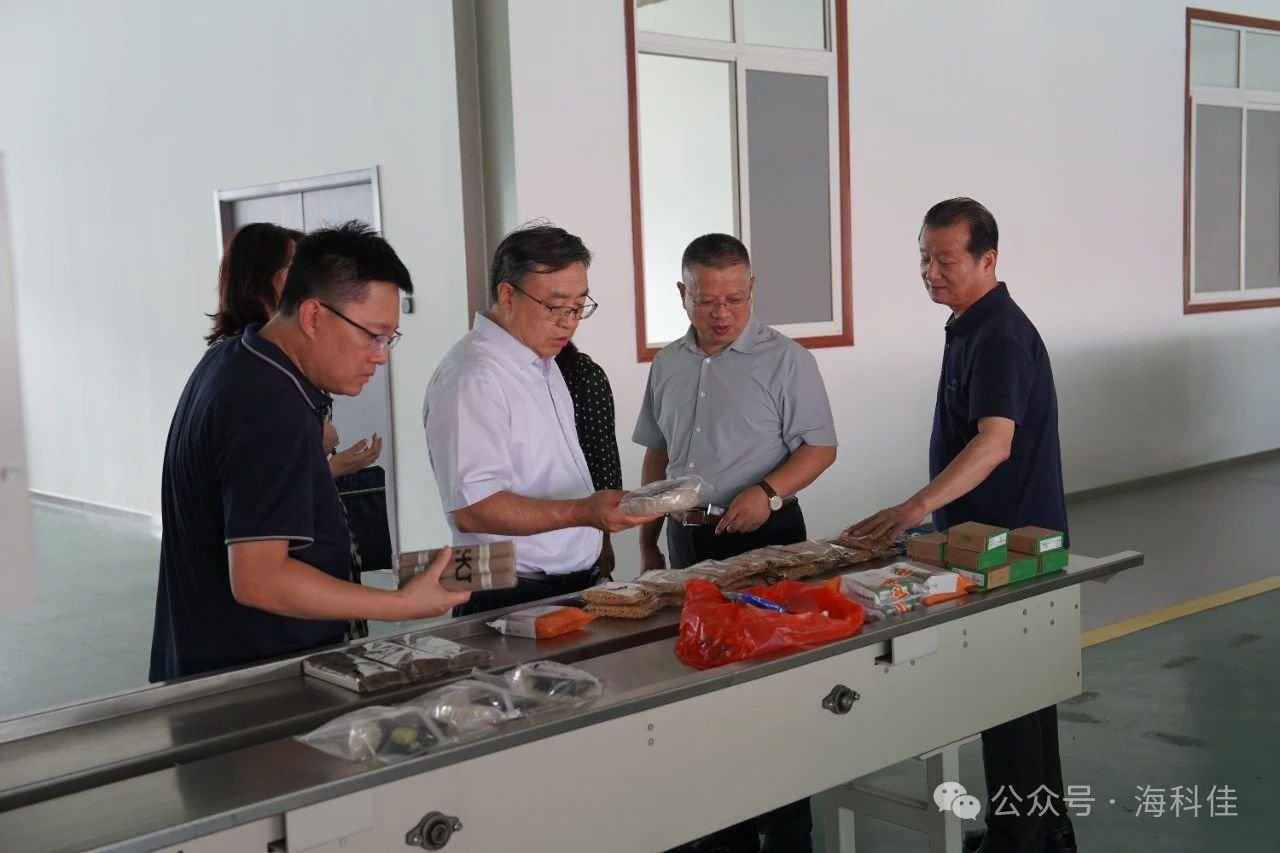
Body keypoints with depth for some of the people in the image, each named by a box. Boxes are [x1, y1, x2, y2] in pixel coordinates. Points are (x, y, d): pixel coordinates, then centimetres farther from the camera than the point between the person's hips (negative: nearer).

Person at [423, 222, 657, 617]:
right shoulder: (473, 377, -19)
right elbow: (471, 509, -27)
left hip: (578, 586, 9)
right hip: (514, 601, -9)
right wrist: (584, 512, -32)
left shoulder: (542, 362, 13)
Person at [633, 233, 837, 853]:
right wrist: (648, 543, 15)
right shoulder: (668, 364, 10)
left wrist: (768, 492, -24)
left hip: (762, 538, -5)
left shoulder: (784, 359, -7)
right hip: (687, 538, 6)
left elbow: (820, 447, -8)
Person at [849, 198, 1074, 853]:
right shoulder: (971, 326, 11)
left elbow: (995, 443, -35)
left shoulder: (1000, 337, -21)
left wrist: (919, 505, -45)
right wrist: (932, 509, 19)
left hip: (1011, 542, -10)